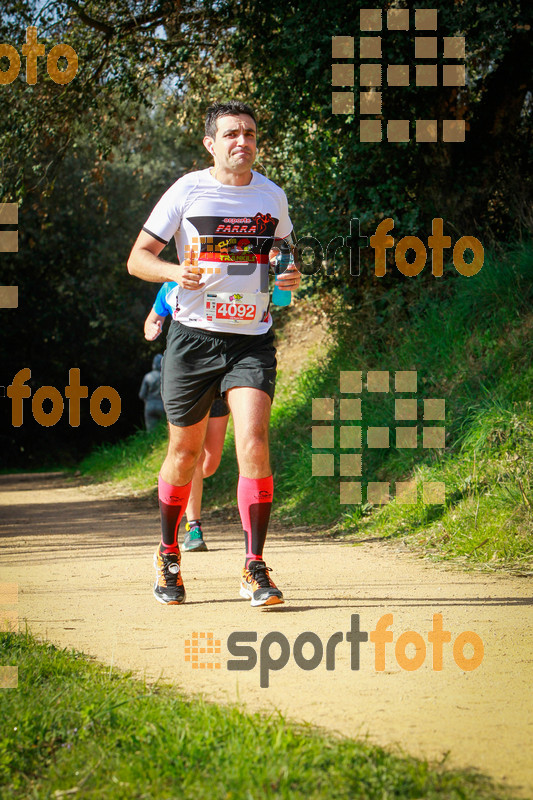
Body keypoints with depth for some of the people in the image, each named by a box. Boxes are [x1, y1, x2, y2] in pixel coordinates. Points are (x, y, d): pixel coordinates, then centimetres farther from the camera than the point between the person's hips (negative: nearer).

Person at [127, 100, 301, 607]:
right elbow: (138, 258, 0)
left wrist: (291, 276, 1)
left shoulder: (272, 196, 6)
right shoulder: (187, 192, -3)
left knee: (253, 441, -17)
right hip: (193, 336, -1)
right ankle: (168, 556, 30)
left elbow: (283, 250, 24)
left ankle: (255, 570, -12)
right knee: (184, 450, 8)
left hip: (252, 340, 1)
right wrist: (175, 272, -20)